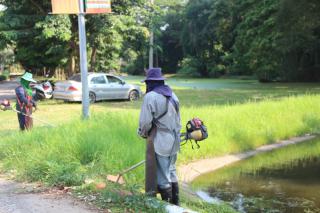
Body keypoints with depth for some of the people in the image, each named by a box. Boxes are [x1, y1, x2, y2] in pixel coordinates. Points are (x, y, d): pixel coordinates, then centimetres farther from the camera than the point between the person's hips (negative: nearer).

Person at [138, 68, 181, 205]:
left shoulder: (150, 97, -14)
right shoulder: (172, 95, 9)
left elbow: (145, 122, -14)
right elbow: (177, 119, 12)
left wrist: (143, 133, 6)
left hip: (161, 142, -7)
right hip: (174, 141, 8)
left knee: (163, 176, 2)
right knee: (171, 171, 20)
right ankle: (175, 202, 28)